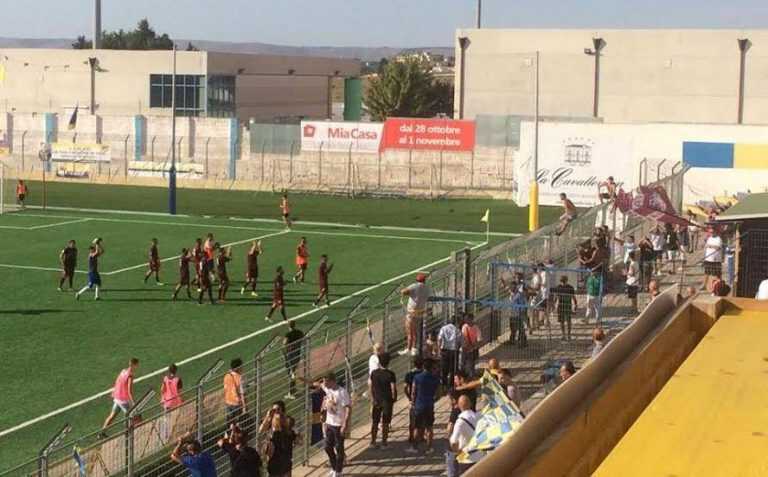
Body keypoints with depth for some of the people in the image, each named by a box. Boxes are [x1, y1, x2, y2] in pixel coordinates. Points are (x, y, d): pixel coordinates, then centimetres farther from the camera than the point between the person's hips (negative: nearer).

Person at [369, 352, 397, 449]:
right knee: (385, 423, 7)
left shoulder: (374, 373, -5)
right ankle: (384, 443, 12)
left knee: (375, 422, 14)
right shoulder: (390, 374, -17)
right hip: (387, 401, -3)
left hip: (376, 401, 3)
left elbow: (370, 385, 2)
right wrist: (394, 398, 1)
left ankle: (373, 442, 19)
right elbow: (393, 389, -16)